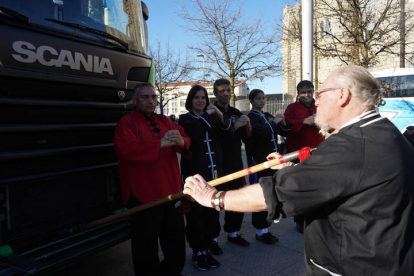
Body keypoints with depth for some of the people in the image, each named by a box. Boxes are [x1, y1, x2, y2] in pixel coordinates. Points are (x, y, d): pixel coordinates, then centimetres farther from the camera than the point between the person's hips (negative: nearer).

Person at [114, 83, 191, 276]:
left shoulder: (165, 121, 13)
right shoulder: (126, 123, -5)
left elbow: (186, 141, 5)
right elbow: (127, 149, -23)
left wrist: (181, 141, -20)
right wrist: (160, 143, -26)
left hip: (171, 192, 6)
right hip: (144, 195, -6)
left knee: (176, 245, 19)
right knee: (146, 250, 7)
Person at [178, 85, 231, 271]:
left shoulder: (212, 118, 14)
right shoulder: (185, 119, 0)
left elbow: (228, 131, 0)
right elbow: (195, 135, -19)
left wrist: (220, 115, -13)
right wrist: (206, 116, -14)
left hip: (213, 171, 5)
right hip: (194, 172, -4)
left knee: (212, 211, 7)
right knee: (196, 212, -2)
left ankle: (206, 249, 20)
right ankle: (197, 252, 11)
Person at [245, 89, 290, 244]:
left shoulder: (268, 116, 13)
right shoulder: (250, 118, -8)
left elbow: (285, 133, 13)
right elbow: (261, 133, -26)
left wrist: (283, 123, -5)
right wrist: (274, 122, -16)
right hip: (258, 161, -7)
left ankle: (265, 229, 27)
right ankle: (260, 231, 7)